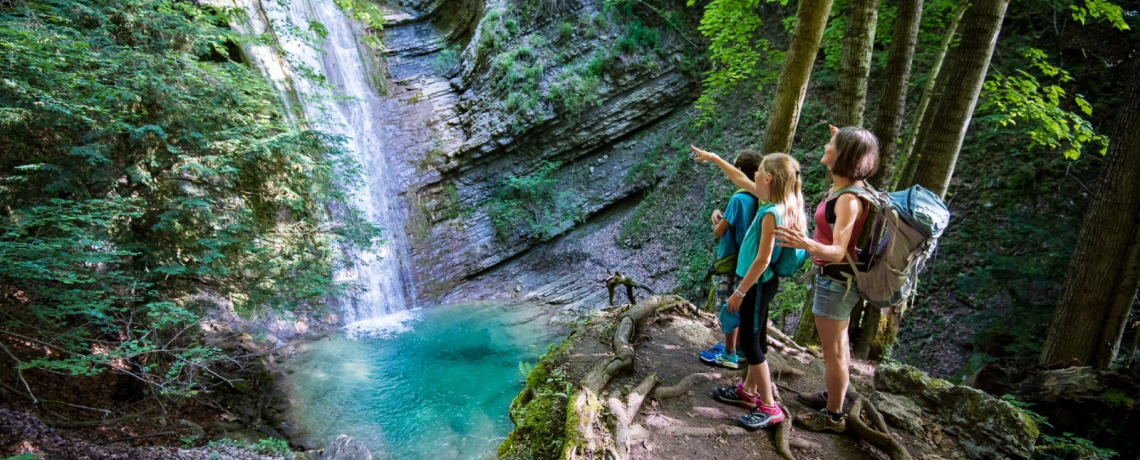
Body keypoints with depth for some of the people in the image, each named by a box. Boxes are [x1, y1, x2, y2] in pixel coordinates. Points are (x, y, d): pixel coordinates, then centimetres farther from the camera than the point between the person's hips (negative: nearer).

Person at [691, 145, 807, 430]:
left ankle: (769, 408, 7)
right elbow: (739, 180, 15)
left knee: (750, 342, -1)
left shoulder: (772, 213, -24)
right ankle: (749, 391, 34)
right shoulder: (775, 202, 2)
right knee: (755, 338, 19)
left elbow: (762, 260, -24)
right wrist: (714, 158, 21)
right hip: (760, 282, 9)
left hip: (757, 284, -9)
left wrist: (740, 291, -18)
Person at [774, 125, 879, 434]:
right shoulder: (843, 187, 1)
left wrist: (807, 244, -52)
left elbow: (838, 252, -32)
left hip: (836, 280, -10)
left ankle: (834, 416, 18)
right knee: (838, 343, 23)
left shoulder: (849, 199, -27)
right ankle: (832, 396, 41)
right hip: (835, 279, 10)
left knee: (833, 350, 3)